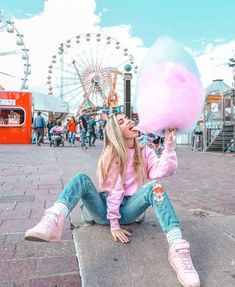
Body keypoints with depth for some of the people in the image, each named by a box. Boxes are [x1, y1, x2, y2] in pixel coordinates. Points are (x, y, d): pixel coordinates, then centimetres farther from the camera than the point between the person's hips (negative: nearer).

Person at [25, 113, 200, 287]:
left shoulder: (145, 152, 5)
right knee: (82, 179, -26)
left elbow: (164, 171, -14)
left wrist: (169, 143, -23)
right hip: (105, 209, -1)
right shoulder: (111, 153, -4)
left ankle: (177, 249, -41)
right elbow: (113, 189, -12)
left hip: (129, 209, 1)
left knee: (155, 187, -27)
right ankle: (53, 222, -54)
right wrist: (113, 224, -16)